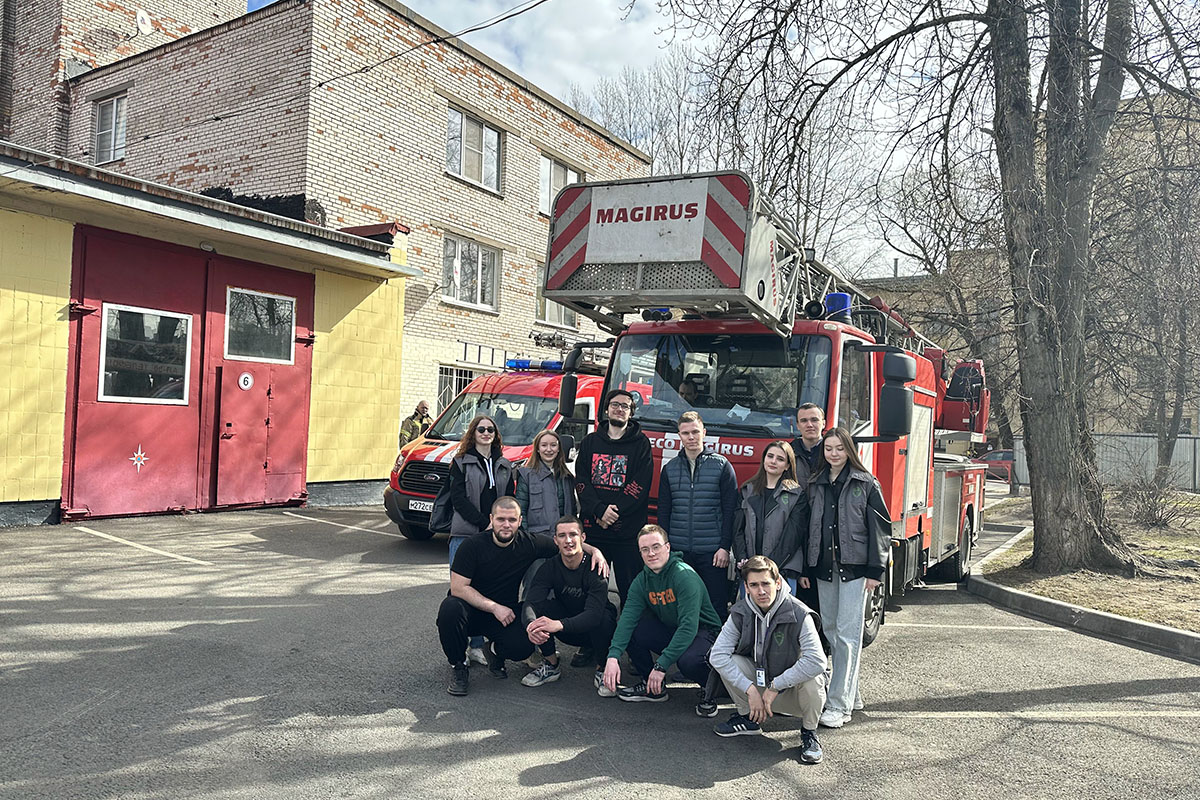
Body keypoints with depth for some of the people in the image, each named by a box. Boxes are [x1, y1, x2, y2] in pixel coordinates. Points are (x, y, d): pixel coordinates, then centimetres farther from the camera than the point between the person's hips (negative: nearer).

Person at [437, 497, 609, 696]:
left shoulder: (529, 544, -6)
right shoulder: (473, 545, -15)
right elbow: (458, 588, -16)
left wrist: (594, 551, -10)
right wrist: (495, 607, -22)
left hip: (504, 613, 2)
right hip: (471, 610, -2)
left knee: (524, 646, -26)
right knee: (450, 609, -35)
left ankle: (495, 652, 14)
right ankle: (458, 665, -7)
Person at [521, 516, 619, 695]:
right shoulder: (549, 568, -12)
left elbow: (594, 613, -37)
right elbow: (531, 602, -25)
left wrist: (558, 625, -54)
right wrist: (531, 625, -50)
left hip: (596, 630, -3)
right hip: (567, 632, 3)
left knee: (603, 617, -36)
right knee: (538, 608, -22)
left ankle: (601, 671, -9)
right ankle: (551, 666, -3)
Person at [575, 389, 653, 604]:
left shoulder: (640, 443, 4)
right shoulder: (590, 442, 12)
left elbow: (640, 485, -6)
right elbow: (581, 481, 3)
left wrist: (614, 512, -14)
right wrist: (600, 511, -11)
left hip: (628, 531, -3)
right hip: (592, 528, 3)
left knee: (630, 590, -1)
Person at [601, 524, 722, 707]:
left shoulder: (685, 576, -23)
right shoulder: (642, 581, -3)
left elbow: (688, 627, -30)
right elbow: (627, 618, -15)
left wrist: (661, 665, -33)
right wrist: (613, 656, -31)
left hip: (702, 632, -6)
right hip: (669, 630, 6)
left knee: (688, 661, -37)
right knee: (629, 630, -13)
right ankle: (652, 687, 4)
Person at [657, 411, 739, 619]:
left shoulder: (721, 465, 1)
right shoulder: (669, 468, 10)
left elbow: (730, 510, -1)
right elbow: (663, 512, 12)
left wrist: (725, 547, -8)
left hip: (712, 553, -3)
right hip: (678, 553, 3)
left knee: (717, 607, 1)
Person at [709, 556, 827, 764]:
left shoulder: (799, 615, -24)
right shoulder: (740, 613, -11)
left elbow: (817, 661, -35)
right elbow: (717, 655, -16)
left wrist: (775, 686, -28)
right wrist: (751, 690, -24)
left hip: (792, 690, -3)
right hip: (759, 684, 3)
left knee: (811, 678, -35)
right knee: (730, 660, -19)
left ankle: (809, 732, -5)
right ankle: (747, 717, 6)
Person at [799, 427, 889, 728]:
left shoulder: (866, 485, -1)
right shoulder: (815, 485, 12)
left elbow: (880, 528, -3)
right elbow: (809, 528, 13)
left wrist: (875, 571, -9)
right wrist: (805, 569, 9)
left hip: (854, 567, -5)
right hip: (823, 566, 5)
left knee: (847, 633, -7)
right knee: (830, 630, 9)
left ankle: (840, 704, -5)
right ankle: (849, 694, 21)